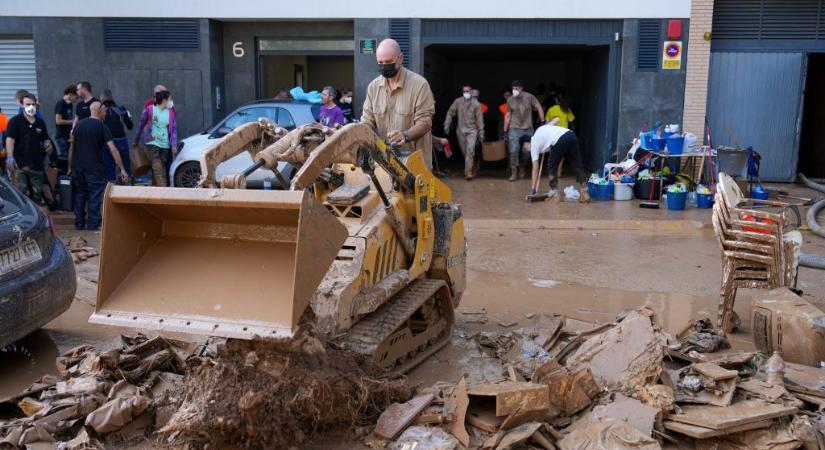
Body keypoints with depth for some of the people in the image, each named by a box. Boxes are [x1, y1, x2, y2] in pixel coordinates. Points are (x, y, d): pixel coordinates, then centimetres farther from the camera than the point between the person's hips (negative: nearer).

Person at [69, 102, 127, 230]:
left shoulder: (79, 125, 9)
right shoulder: (102, 126, -7)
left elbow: (71, 148, 11)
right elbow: (112, 149, -13)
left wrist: (70, 167, 18)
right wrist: (122, 168, -12)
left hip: (77, 167, 5)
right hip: (94, 167, -5)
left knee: (80, 195, 14)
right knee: (95, 195, 1)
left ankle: (79, 223, 18)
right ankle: (93, 224, 0)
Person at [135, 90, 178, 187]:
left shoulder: (170, 112, 6)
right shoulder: (149, 109, -3)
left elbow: (174, 129, 4)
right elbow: (141, 124, 6)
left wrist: (174, 145, -5)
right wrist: (136, 140, 11)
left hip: (165, 144, 4)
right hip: (152, 142, -4)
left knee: (162, 167, 9)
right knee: (157, 167, -13)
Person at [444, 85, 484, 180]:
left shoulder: (476, 104, -2)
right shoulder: (457, 102, 2)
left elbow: (479, 119, -1)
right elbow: (450, 113, 6)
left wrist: (481, 132, -2)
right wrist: (447, 125, -2)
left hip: (472, 130, -3)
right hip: (460, 130, 3)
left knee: (470, 150, -17)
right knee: (465, 152, 9)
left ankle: (468, 172, -17)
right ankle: (471, 170, 28)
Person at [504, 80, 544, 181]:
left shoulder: (529, 97, -5)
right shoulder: (510, 100, 0)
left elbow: (539, 108, 0)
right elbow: (508, 116, 6)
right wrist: (505, 131, 4)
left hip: (528, 129, 0)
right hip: (515, 129, 0)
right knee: (514, 150, -11)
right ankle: (514, 172, -2)